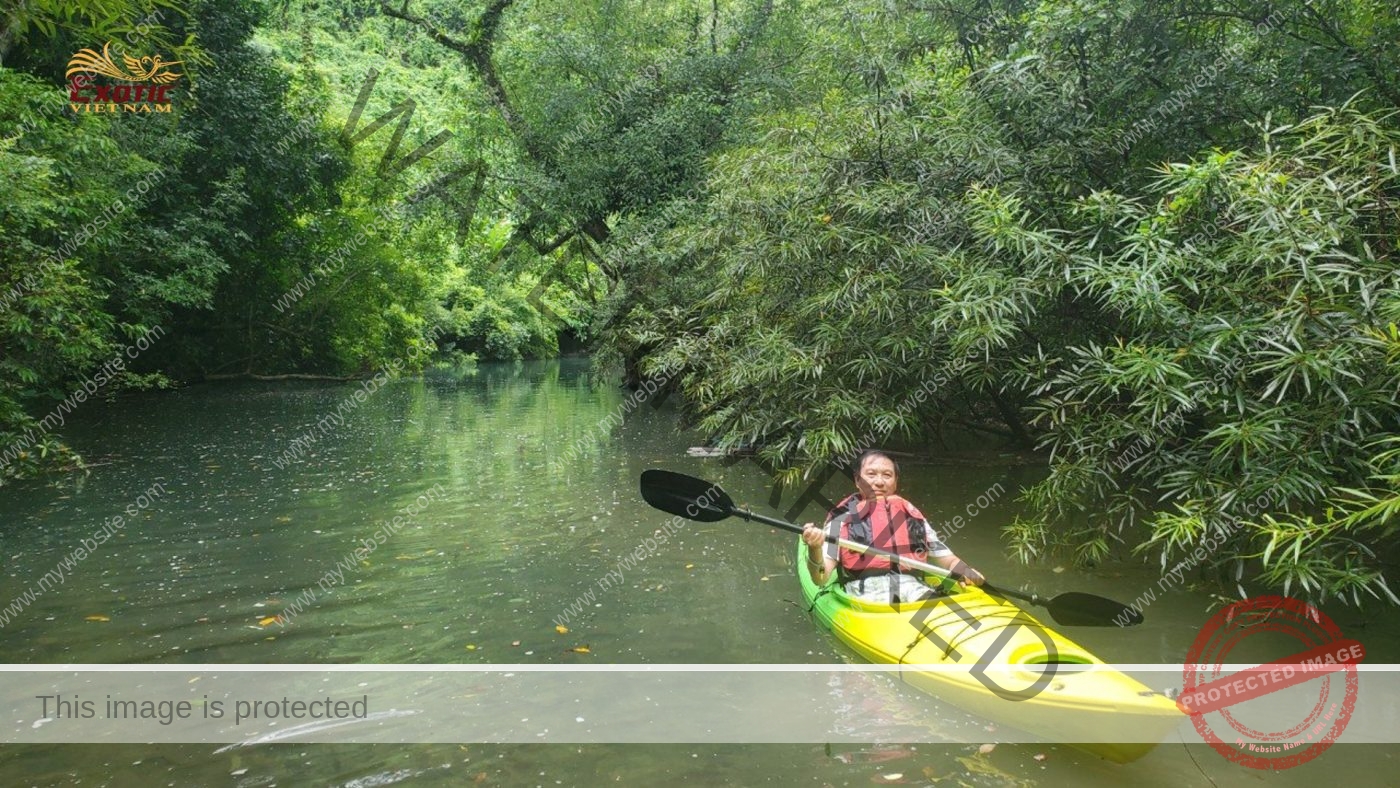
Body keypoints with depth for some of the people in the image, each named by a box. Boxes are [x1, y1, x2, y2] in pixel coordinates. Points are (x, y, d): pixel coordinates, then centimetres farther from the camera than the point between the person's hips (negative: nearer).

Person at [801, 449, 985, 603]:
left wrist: (963, 571, 5)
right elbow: (821, 578, 5)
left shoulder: (912, 515, 25)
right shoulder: (843, 517, 13)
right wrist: (815, 549, -16)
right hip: (867, 593, -2)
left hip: (915, 590, 2)